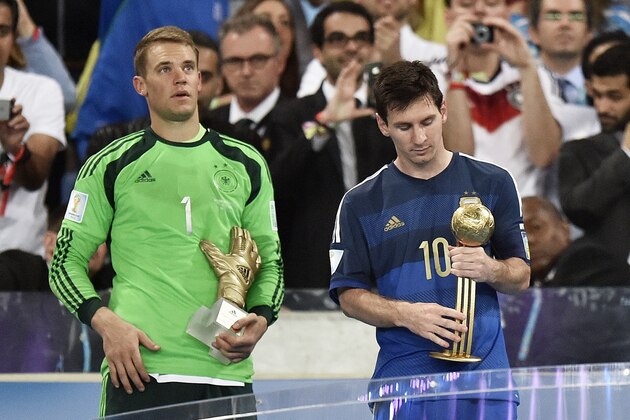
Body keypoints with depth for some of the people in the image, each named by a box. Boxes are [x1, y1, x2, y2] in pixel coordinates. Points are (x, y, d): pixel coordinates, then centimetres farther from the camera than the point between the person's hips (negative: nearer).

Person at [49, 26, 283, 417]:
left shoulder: (247, 165, 13)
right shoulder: (112, 166, 5)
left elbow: (270, 262, 19)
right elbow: (67, 262, 6)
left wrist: (260, 319, -1)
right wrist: (106, 322, -10)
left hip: (228, 374, 3)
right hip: (140, 373, -3)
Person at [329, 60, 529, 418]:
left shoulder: (492, 183, 7)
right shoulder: (360, 204, 5)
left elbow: (521, 276, 10)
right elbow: (349, 295, 4)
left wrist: (489, 270, -13)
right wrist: (405, 314, -13)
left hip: (484, 371, 1)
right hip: (404, 374, -1)